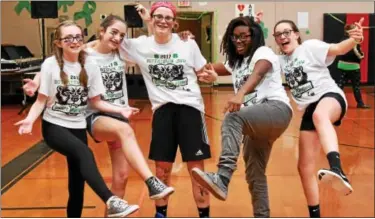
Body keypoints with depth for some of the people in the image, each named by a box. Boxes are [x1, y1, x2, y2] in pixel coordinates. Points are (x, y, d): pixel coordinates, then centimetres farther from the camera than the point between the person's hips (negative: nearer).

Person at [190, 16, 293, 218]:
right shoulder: (236, 62, 24)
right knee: (254, 173, 8)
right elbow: (211, 69, 24)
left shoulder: (263, 52, 0)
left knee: (232, 118, -34)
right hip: (256, 122, 9)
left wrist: (240, 94, -41)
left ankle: (222, 179, -49)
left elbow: (256, 75, -21)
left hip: (276, 109, -9)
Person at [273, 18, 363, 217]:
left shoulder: (310, 46, 0)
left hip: (330, 96, -7)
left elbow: (339, 49, -16)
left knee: (319, 115, -46)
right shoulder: (281, 61, 18)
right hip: (309, 110, 8)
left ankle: (337, 170, -71)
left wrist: (354, 40, -37)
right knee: (305, 167, 4)